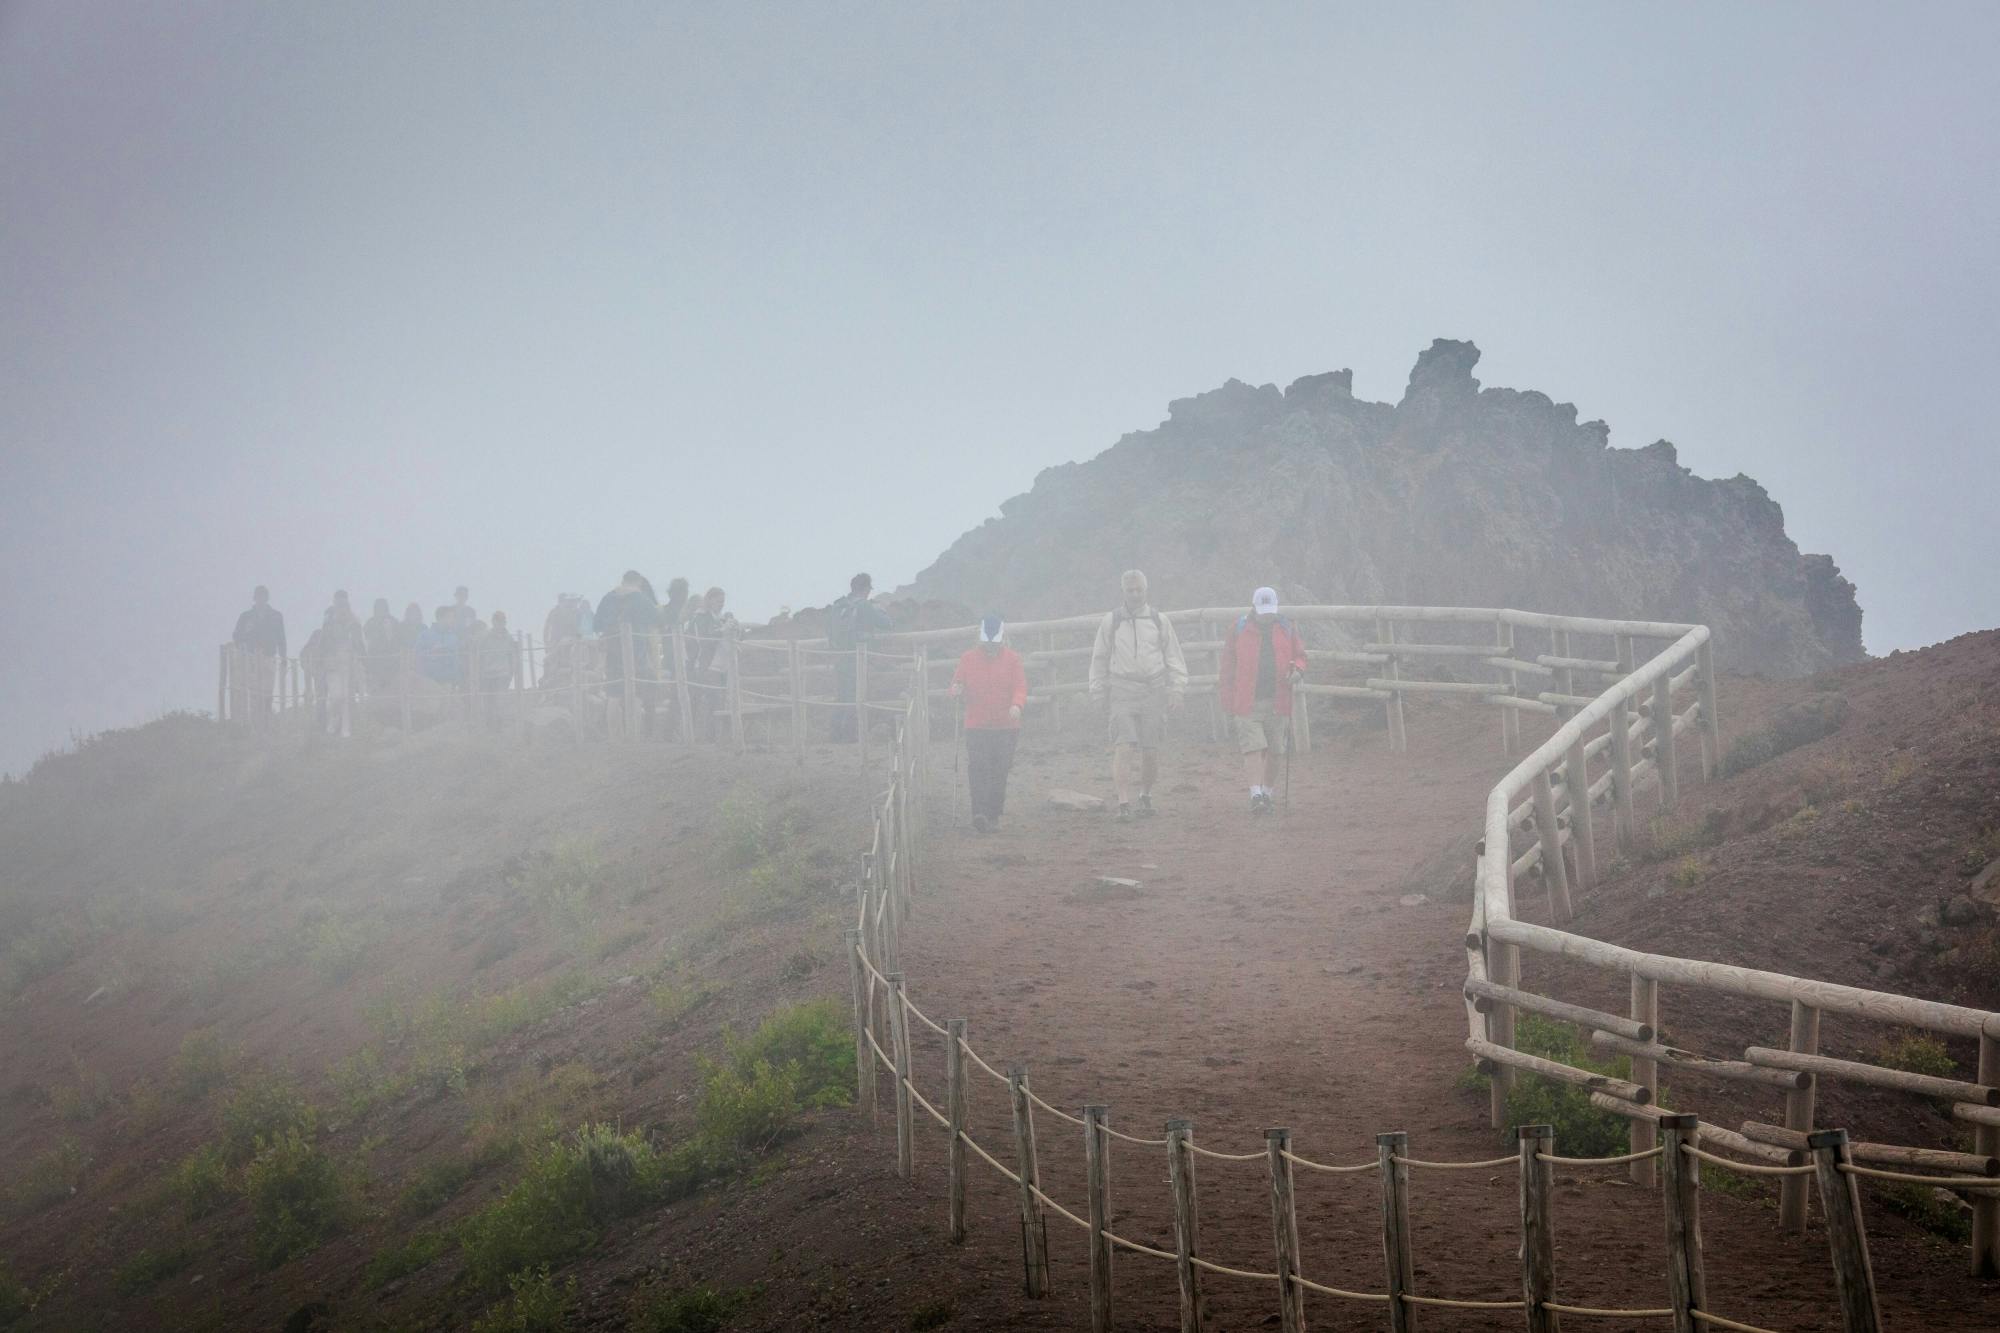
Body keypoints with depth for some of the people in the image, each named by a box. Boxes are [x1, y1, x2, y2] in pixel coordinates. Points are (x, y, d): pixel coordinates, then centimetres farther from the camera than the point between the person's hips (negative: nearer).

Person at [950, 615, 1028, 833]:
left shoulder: (1012, 659, 5)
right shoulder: (968, 658, 7)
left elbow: (1020, 686, -2)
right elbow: (957, 682, 10)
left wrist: (1017, 705, -22)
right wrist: (956, 690, -14)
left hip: (1006, 725, 0)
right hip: (976, 725, 0)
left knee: (1000, 771, 3)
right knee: (978, 769, -13)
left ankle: (994, 815, 14)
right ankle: (979, 814, -19)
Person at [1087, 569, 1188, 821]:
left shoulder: (1160, 621, 9)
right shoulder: (1111, 622, 6)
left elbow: (1174, 658, 12)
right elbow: (1099, 659, 12)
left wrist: (1176, 690, 4)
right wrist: (1098, 693, 9)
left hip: (1153, 691, 1)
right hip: (1122, 691, -1)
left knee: (1150, 749, 4)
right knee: (1124, 746, -13)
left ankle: (1146, 794, 24)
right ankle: (1124, 803, -17)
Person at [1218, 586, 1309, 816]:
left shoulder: (1286, 629, 8)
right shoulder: (1239, 631, 2)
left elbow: (1300, 656, 16)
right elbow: (1228, 668, 5)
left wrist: (1297, 670, -8)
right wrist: (1229, 702, 0)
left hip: (1277, 703, 3)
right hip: (1248, 703, -3)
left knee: (1273, 751, 8)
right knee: (1253, 748, -13)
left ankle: (1267, 794, 21)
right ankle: (1256, 796, -17)